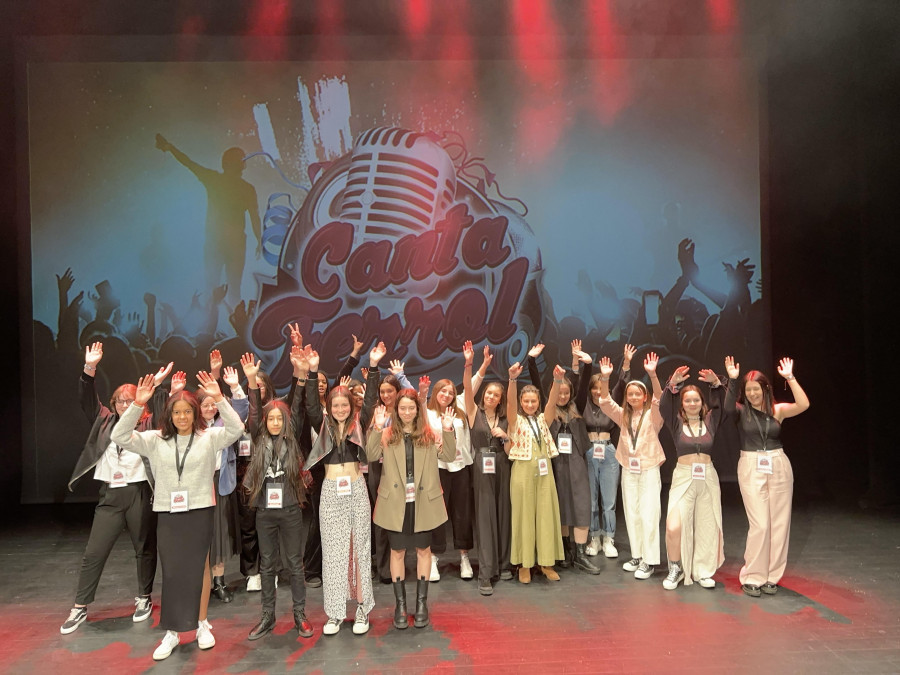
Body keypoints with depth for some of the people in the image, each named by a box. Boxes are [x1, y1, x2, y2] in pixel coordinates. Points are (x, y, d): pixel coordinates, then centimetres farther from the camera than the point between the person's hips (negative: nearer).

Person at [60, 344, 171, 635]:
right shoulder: (105, 422, 7)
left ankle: (144, 598, 28)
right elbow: (88, 400, -4)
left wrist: (158, 386, -31)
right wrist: (90, 369, -19)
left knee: (145, 549, 10)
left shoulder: (147, 425, 0)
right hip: (110, 496, 2)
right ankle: (79, 608, 18)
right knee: (93, 553, 5)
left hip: (139, 493, -2)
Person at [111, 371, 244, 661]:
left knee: (200, 567, 10)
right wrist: (137, 404, -21)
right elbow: (119, 436, -8)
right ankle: (172, 632, 22)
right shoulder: (155, 440, 1)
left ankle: (202, 624, 27)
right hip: (167, 513, 1)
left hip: (199, 511, -1)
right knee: (171, 572, 9)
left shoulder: (209, 437, -3)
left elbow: (236, 429, -18)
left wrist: (218, 398, -28)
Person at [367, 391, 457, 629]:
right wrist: (377, 428, -23)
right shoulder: (387, 435, 0)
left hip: (424, 501, 1)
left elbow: (449, 456, -7)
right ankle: (400, 604, 21)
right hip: (395, 502, 0)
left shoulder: (430, 433, 2)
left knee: (423, 549, 11)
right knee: (397, 550, 8)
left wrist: (448, 430, -21)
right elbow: (371, 456, -13)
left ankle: (421, 603, 24)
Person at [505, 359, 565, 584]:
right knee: (524, 516, 3)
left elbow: (552, 401, -7)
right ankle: (524, 564, 13)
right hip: (523, 471, -3)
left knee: (547, 515, 7)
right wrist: (512, 379, -36)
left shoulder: (543, 419, 9)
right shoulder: (515, 420, 0)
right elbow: (510, 402, -18)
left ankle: (546, 561, 18)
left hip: (544, 471, 4)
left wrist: (557, 380, -26)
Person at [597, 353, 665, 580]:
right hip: (628, 470, 4)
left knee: (648, 514, -4)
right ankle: (637, 556, 22)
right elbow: (606, 402, -6)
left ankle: (649, 561, 4)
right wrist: (605, 378, -22)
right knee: (631, 514, 10)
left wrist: (652, 374, -38)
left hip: (649, 469, -4)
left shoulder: (652, 415, -5)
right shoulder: (623, 416, 5)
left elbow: (659, 399, -23)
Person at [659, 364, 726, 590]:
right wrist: (672, 385, -29)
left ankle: (702, 572, 25)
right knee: (674, 527, -13)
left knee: (706, 527, 8)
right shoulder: (676, 422, 1)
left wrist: (716, 384, -22)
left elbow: (721, 404, -6)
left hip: (708, 478, 2)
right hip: (683, 477, -2)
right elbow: (664, 406, -15)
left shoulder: (709, 421, 6)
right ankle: (675, 569, 9)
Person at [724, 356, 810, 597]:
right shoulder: (741, 410, -1)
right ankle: (752, 577, 7)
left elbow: (804, 405, -12)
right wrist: (732, 380, -33)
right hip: (751, 468, -3)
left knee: (779, 523, 6)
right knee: (760, 524, -6)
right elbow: (728, 406, -24)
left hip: (779, 467, 3)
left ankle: (771, 576, 19)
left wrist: (789, 377, -13)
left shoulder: (777, 410, 3)